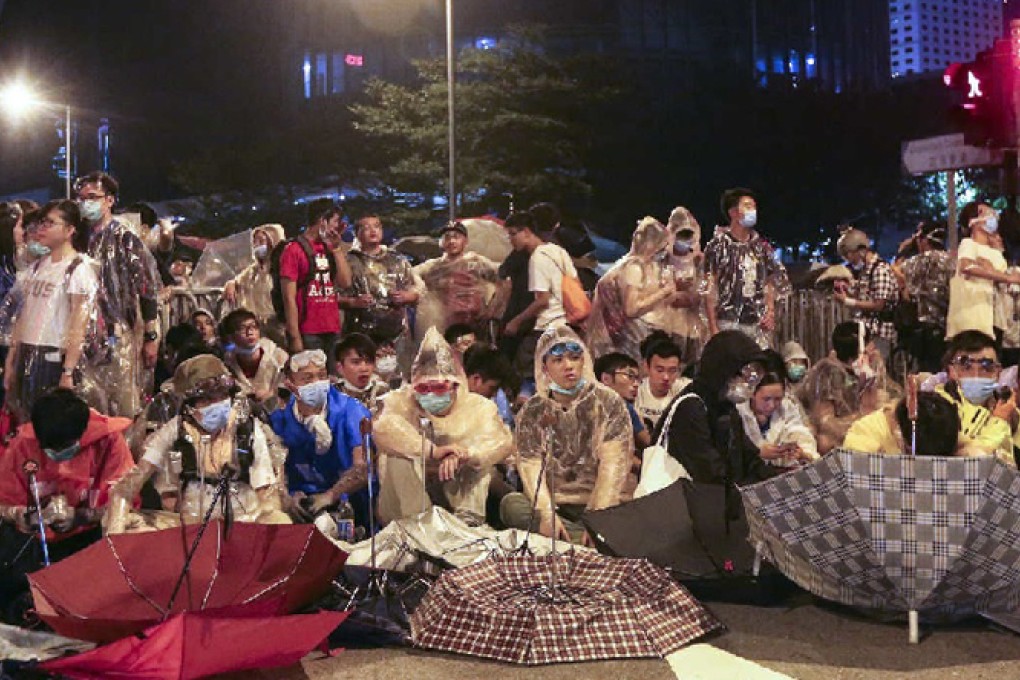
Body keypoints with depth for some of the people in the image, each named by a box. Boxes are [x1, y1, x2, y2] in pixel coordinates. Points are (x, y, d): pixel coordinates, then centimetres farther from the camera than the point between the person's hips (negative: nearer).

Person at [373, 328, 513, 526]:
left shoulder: (476, 406, 2)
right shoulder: (402, 402, -2)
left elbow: (503, 441, -16)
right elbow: (383, 430, -26)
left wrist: (463, 455, -36)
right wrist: (432, 451, -38)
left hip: (462, 491, 1)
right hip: (410, 490, -1)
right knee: (397, 455, -24)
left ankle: (468, 520, -22)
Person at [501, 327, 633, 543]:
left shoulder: (608, 402, 2)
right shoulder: (533, 411, 8)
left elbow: (612, 464, -9)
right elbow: (531, 466, -4)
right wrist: (546, 513, -23)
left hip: (604, 503, -4)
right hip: (555, 503, 4)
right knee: (511, 505, -28)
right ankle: (584, 539, -29)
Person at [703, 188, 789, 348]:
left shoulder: (761, 246, 12)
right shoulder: (719, 245, -1)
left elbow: (769, 282, 20)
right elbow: (710, 289, -4)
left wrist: (771, 312, 4)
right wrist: (713, 328, -10)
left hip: (759, 324, 4)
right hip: (728, 323, -4)